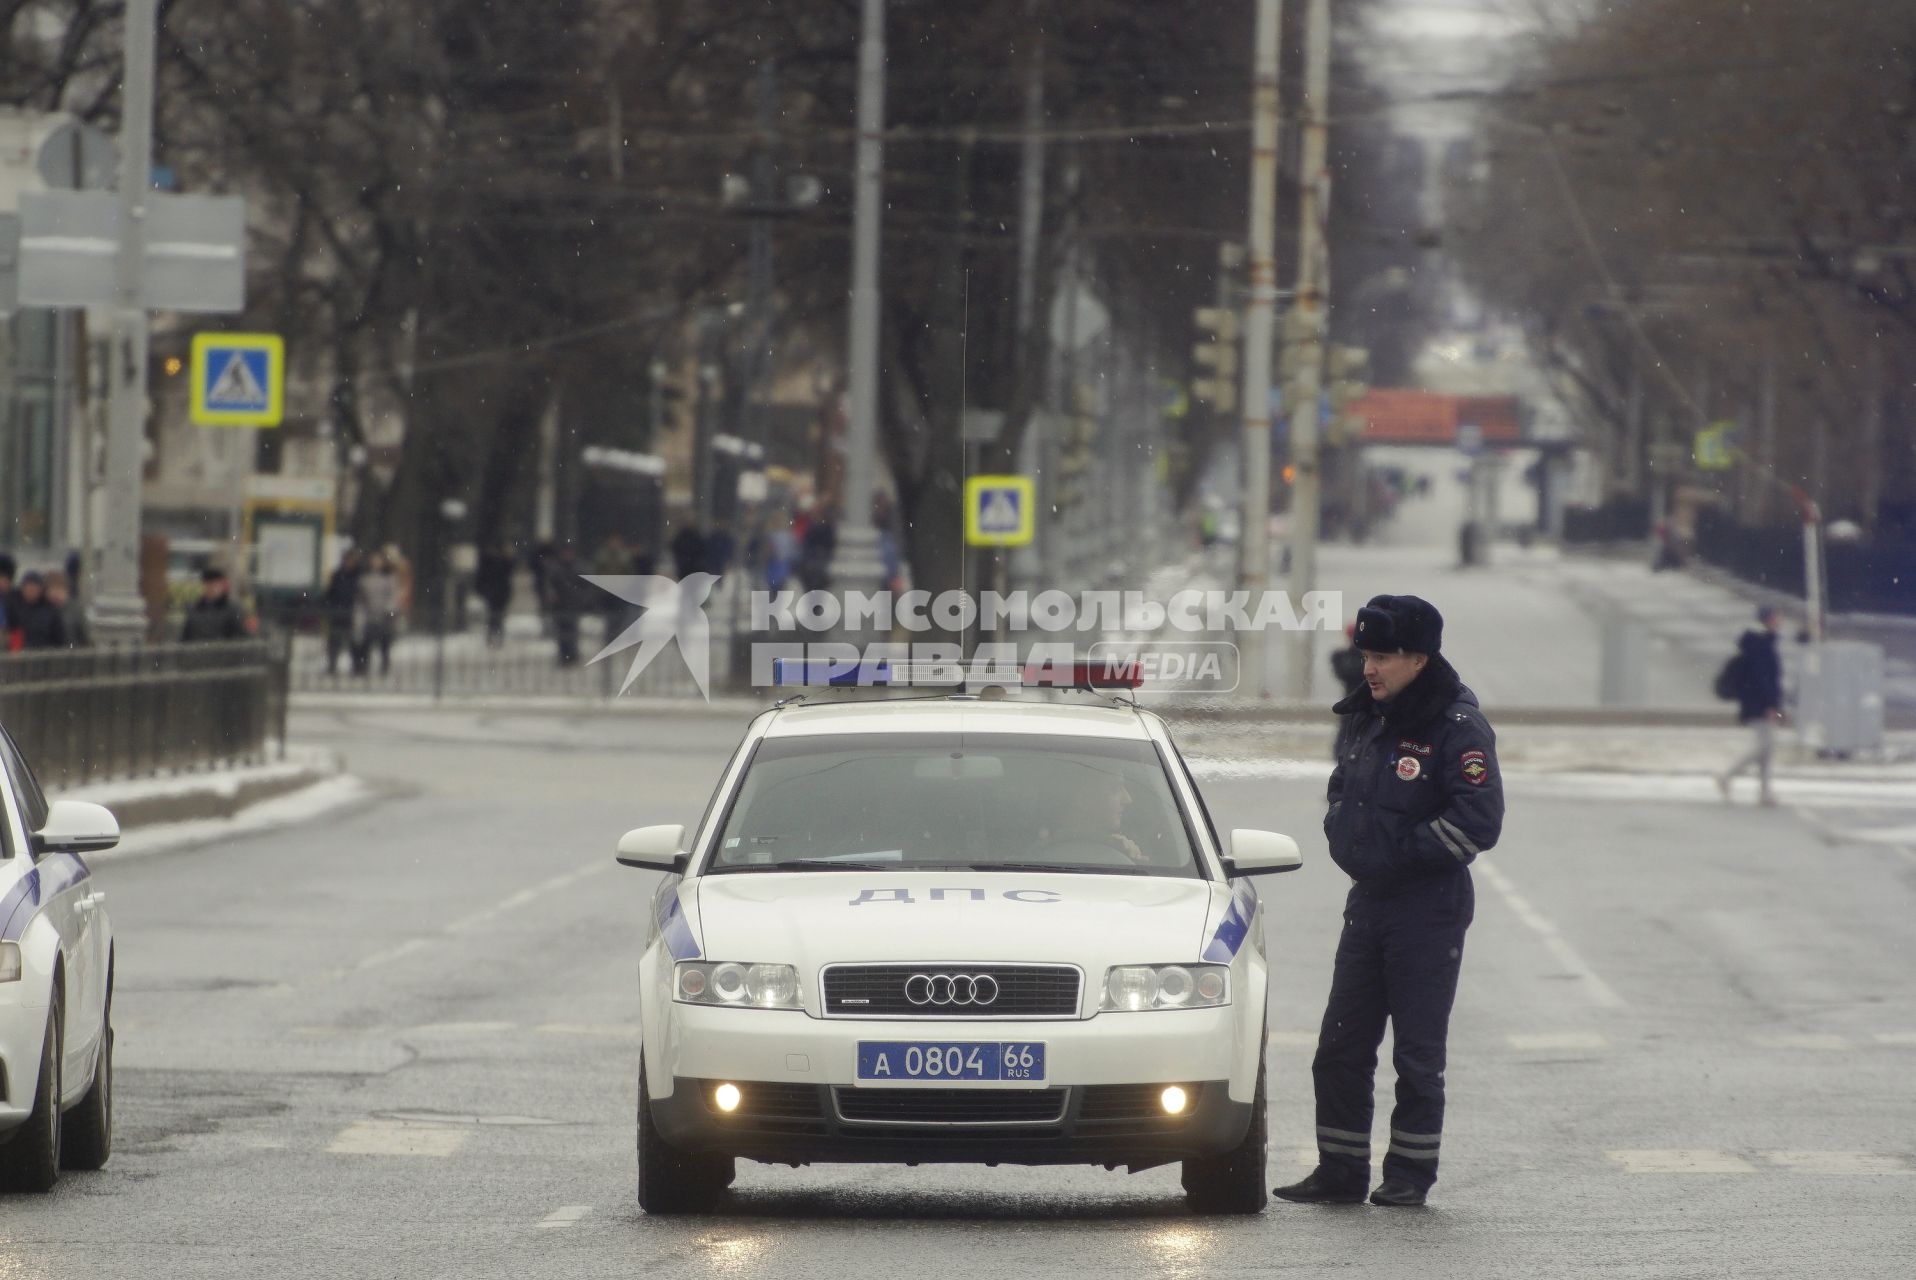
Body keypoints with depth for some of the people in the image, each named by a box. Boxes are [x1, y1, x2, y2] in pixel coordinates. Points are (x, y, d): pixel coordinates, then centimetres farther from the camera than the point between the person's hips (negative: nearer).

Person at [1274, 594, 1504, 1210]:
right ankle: (1340, 1172, 13)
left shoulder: (1459, 728, -12)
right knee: (1340, 1049, 6)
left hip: (1429, 915, -8)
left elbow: (1479, 822, -19)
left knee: (1418, 1054, 1)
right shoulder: (1375, 721, 12)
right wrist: (1345, 840, 5)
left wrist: (1401, 852, -17)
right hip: (1368, 903, 8)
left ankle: (1411, 1173, 11)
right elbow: (1342, 795, 25)